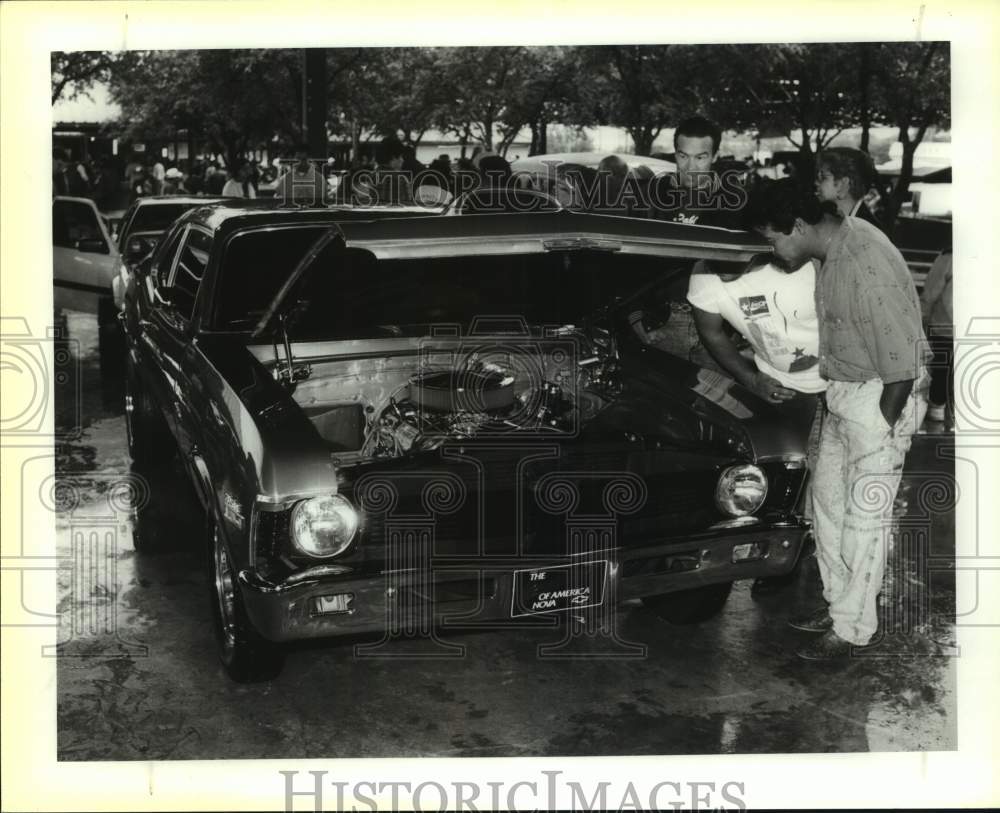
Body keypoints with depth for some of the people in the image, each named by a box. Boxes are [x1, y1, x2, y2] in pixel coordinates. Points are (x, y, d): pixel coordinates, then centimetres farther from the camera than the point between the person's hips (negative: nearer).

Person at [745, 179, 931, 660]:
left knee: (864, 515, 1)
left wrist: (883, 426, -17)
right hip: (844, 393, 10)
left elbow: (902, 362, -25)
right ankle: (838, 603, 33)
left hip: (882, 398, -10)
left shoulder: (867, 267, -28)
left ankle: (851, 629, 13)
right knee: (827, 499, 18)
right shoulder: (832, 248, 1)